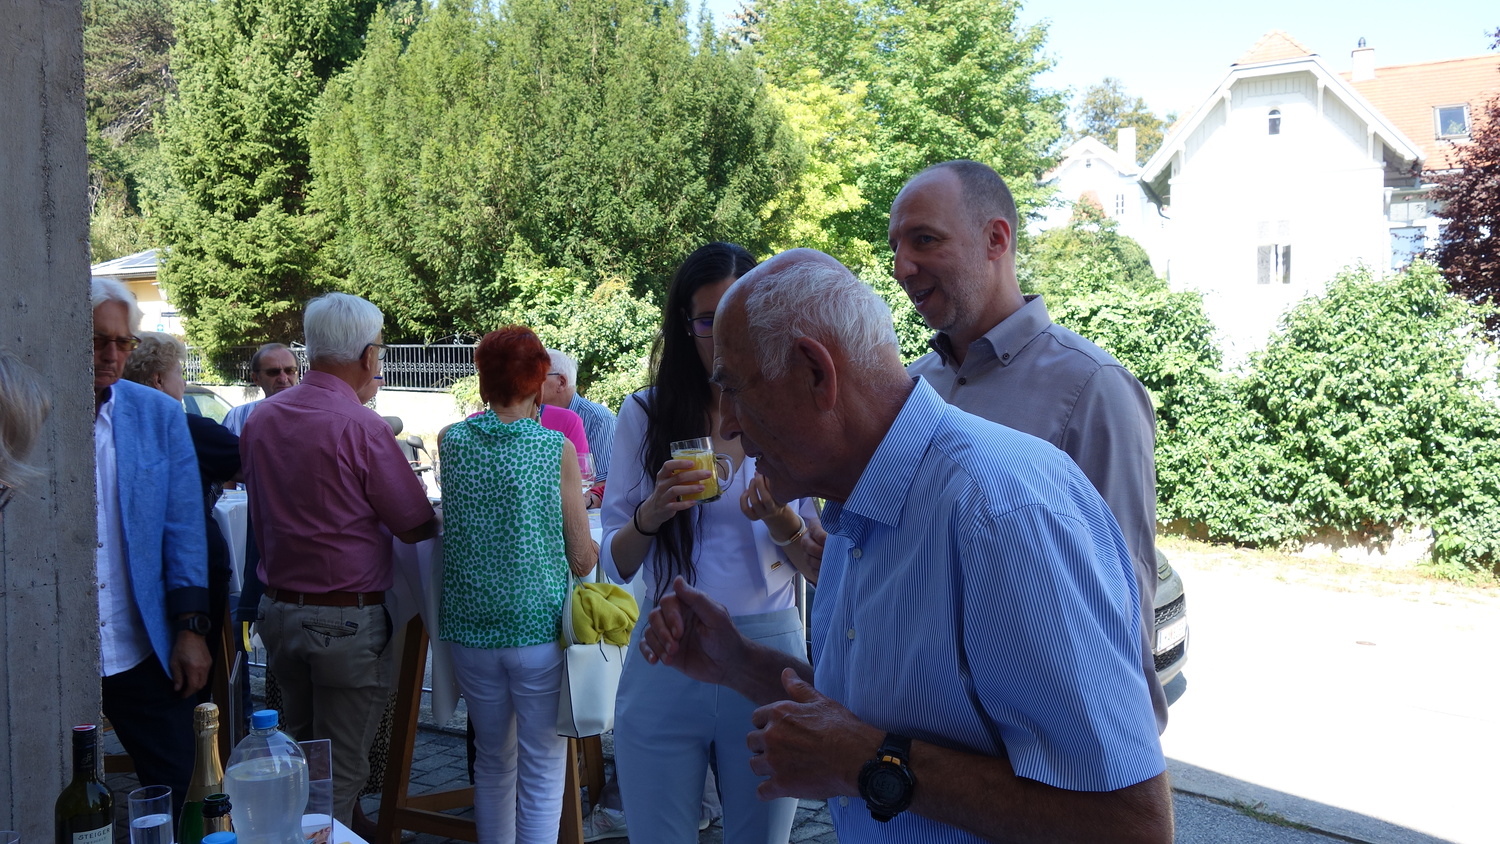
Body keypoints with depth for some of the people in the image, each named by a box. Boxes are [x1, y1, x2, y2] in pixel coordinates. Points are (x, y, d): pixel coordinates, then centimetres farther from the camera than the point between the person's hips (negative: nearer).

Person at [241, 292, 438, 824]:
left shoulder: (261, 417, 3)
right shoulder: (360, 427, -18)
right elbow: (416, 528, -12)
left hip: (277, 611, 7)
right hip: (346, 620, -7)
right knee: (340, 772, 4)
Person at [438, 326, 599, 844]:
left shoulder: (450, 442, -1)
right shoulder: (557, 450, -10)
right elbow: (583, 559, -5)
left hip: (469, 627, 4)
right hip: (537, 628, -4)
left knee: (492, 762, 20)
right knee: (542, 773, 6)